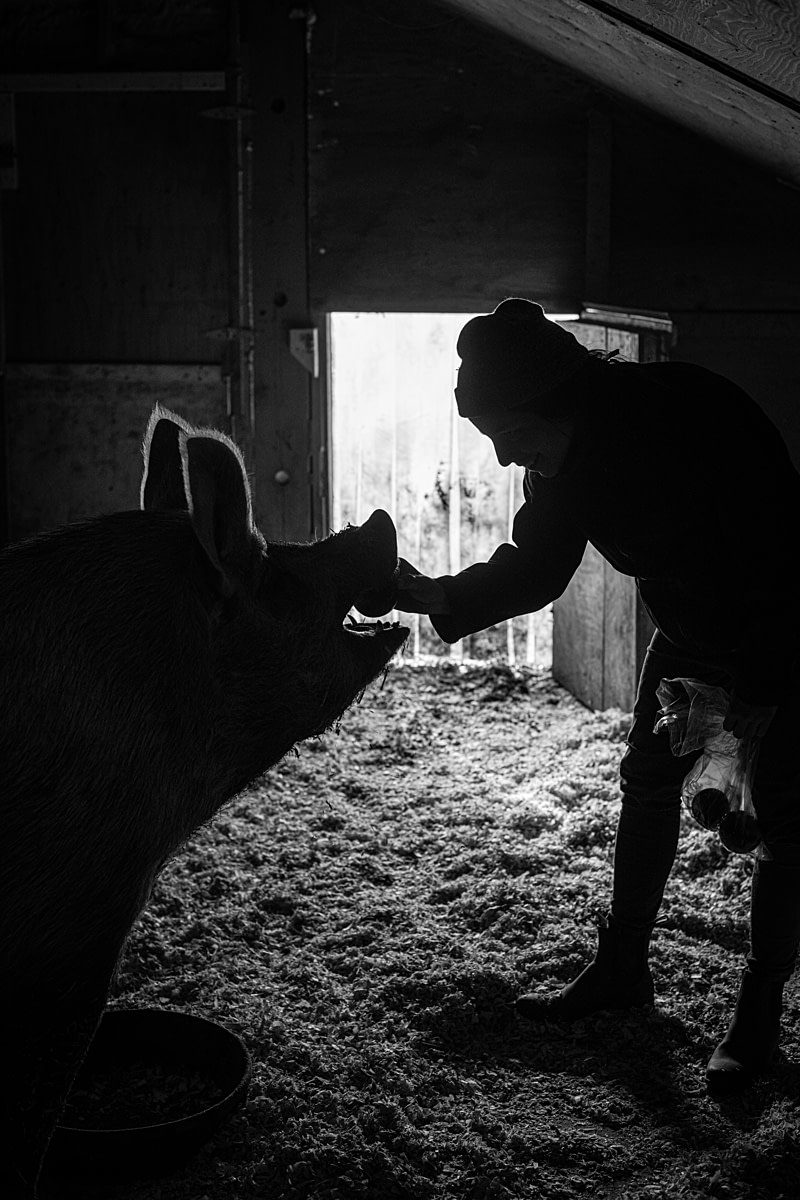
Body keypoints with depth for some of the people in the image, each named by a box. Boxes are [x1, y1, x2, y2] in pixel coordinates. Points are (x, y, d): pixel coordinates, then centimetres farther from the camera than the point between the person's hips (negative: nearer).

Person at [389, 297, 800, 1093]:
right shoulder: (563, 460, -13)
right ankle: (621, 969, 24)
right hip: (688, 631, 7)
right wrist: (437, 599, -18)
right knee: (646, 782, 11)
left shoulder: (698, 417, -35)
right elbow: (535, 565, -2)